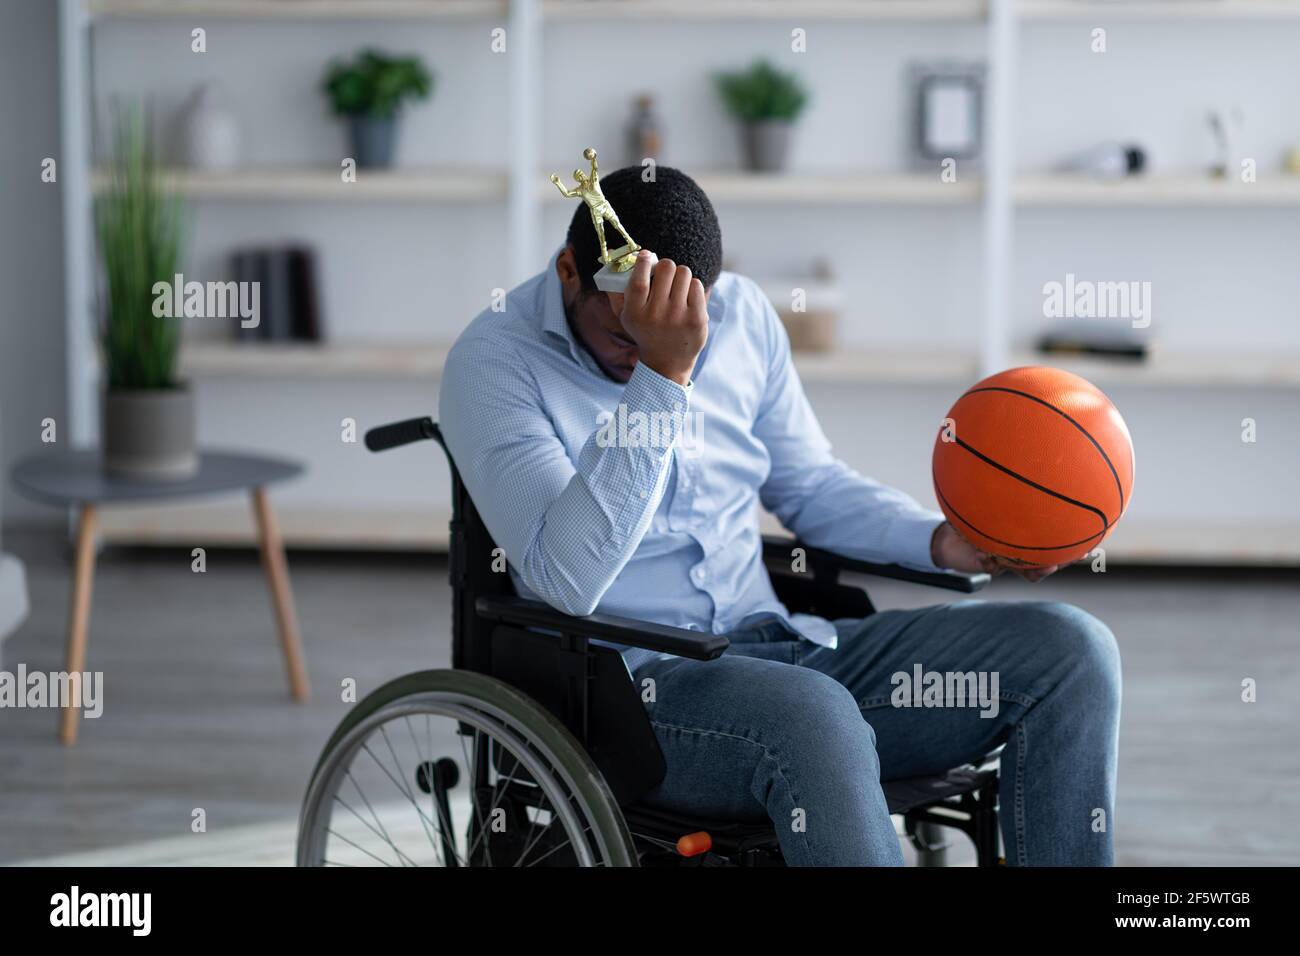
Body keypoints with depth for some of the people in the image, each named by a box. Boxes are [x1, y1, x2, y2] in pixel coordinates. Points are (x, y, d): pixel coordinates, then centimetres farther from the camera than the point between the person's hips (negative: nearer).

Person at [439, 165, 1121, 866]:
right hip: (628, 681, -6)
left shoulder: (741, 315, 8)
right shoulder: (494, 361, -9)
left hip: (783, 650, 6)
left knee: (1071, 649, -11)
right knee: (814, 716, -40)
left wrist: (942, 541, 4)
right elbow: (569, 579, -23)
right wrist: (661, 376, -28)